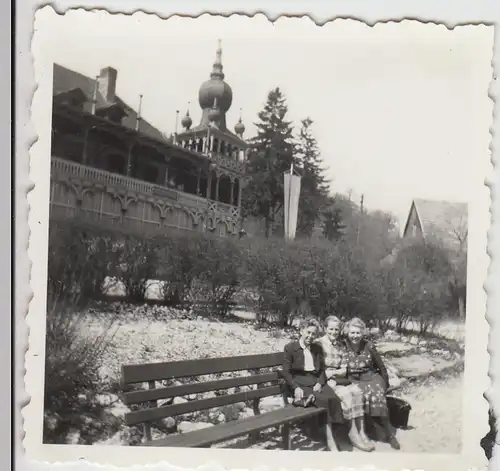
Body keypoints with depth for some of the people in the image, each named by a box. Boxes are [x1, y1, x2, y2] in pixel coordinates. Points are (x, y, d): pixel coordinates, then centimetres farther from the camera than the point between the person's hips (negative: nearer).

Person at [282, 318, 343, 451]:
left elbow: (322, 370, 14)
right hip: (300, 383, -5)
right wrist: (296, 388, -17)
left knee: (333, 398, -29)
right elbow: (286, 372, -3)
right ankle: (329, 439, -26)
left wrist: (319, 383, -7)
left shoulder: (317, 348, 16)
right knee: (323, 400, -30)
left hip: (316, 382, 5)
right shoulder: (290, 348, 0)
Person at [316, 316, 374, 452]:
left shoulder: (341, 346, 12)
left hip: (340, 379, 5)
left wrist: (334, 373, -11)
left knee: (358, 391, -22)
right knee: (346, 394, -29)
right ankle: (353, 433, -21)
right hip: (325, 381, -5)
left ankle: (361, 431, -21)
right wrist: (328, 374, -17)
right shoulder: (319, 343, -3)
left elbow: (344, 369, 9)